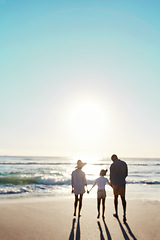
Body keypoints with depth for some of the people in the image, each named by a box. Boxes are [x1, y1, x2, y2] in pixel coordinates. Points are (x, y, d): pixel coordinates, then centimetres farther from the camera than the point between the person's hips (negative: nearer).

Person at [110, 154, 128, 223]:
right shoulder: (124, 163, 2)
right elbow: (126, 174, 8)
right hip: (122, 183, 2)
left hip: (115, 184, -2)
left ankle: (116, 213, 28)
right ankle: (124, 214, -8)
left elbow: (111, 176, -7)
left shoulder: (112, 165, -11)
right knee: (123, 198, 7)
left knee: (116, 197, 16)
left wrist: (111, 183, 12)